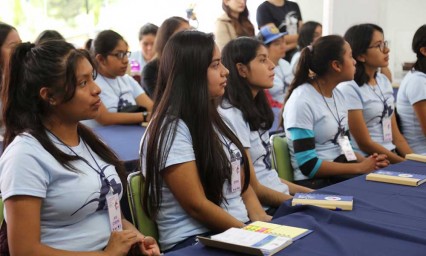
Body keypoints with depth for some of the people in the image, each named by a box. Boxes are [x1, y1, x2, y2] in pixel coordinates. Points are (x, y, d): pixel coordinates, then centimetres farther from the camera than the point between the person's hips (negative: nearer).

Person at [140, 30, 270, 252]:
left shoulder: (212, 119, 13)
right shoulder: (170, 130, -12)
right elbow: (197, 205, -15)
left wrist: (262, 224, -1)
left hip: (241, 230, 8)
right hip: (195, 240, -8)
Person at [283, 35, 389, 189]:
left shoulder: (338, 95, 9)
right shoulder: (301, 101, -15)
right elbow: (308, 165, -19)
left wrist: (367, 162, -2)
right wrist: (360, 168, -16)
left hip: (341, 174, 8)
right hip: (315, 183, -7)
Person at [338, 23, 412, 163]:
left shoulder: (384, 81, 9)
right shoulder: (349, 88, -14)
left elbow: (395, 133, 11)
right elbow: (365, 144, -13)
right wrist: (407, 163, -11)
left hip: (391, 155, 7)